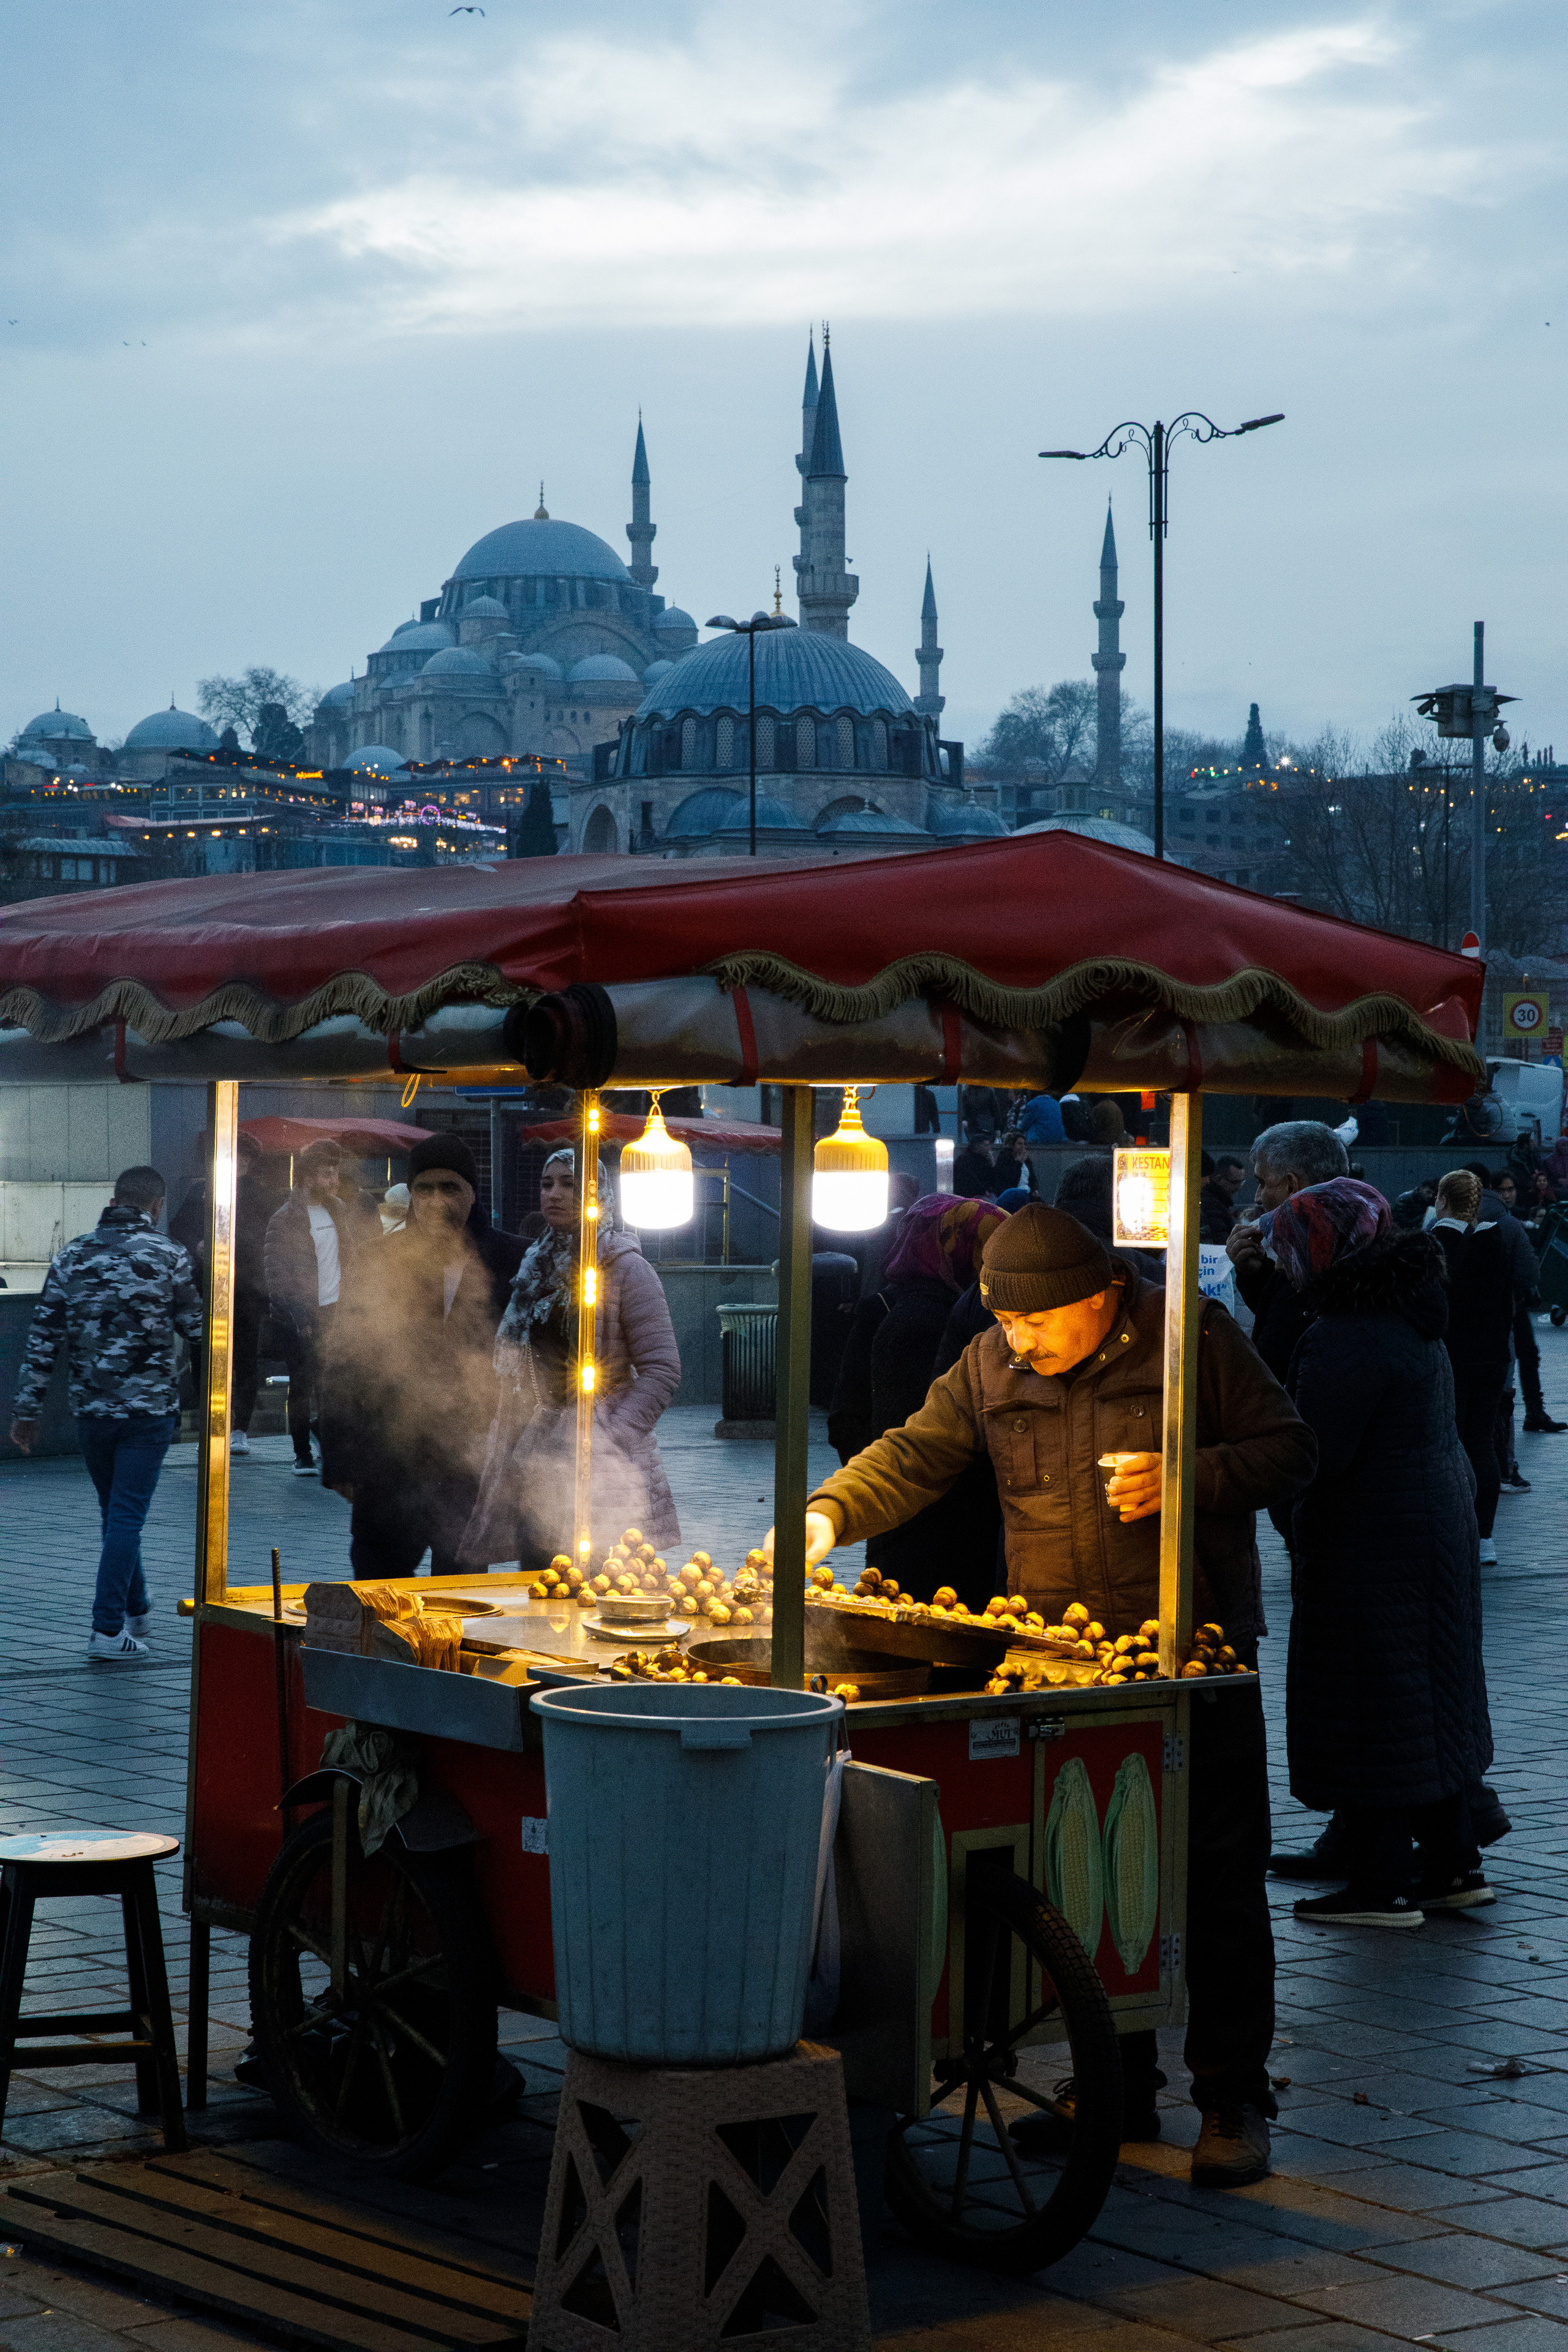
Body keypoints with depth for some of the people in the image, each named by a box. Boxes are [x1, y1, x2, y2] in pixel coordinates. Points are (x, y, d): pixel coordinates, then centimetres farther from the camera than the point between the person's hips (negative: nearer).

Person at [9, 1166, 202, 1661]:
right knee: (127, 1517, -1)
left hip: (91, 1410, 4)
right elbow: (196, 1331, 0)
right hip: (149, 1407, -4)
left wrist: (27, 1409, 6)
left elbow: (43, 1338, 2)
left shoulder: (72, 1257, 3)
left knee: (116, 1513, 19)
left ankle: (136, 1611, 33)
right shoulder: (168, 1256, -7)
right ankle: (108, 1629, -5)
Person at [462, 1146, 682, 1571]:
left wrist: (610, 1439, -17)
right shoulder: (536, 1266, 15)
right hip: (534, 1466, 6)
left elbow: (662, 1369, -10)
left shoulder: (625, 1267, -4)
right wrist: (504, 1447, 10)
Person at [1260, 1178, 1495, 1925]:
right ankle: (1452, 1866, 23)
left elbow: (1314, 1454, -22)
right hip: (1441, 1523, 10)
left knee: (1368, 1710, -2)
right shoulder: (1411, 1317, 8)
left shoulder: (1346, 1340, -21)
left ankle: (1380, 1887, 3)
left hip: (1371, 1547, -10)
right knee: (1432, 1696, 16)